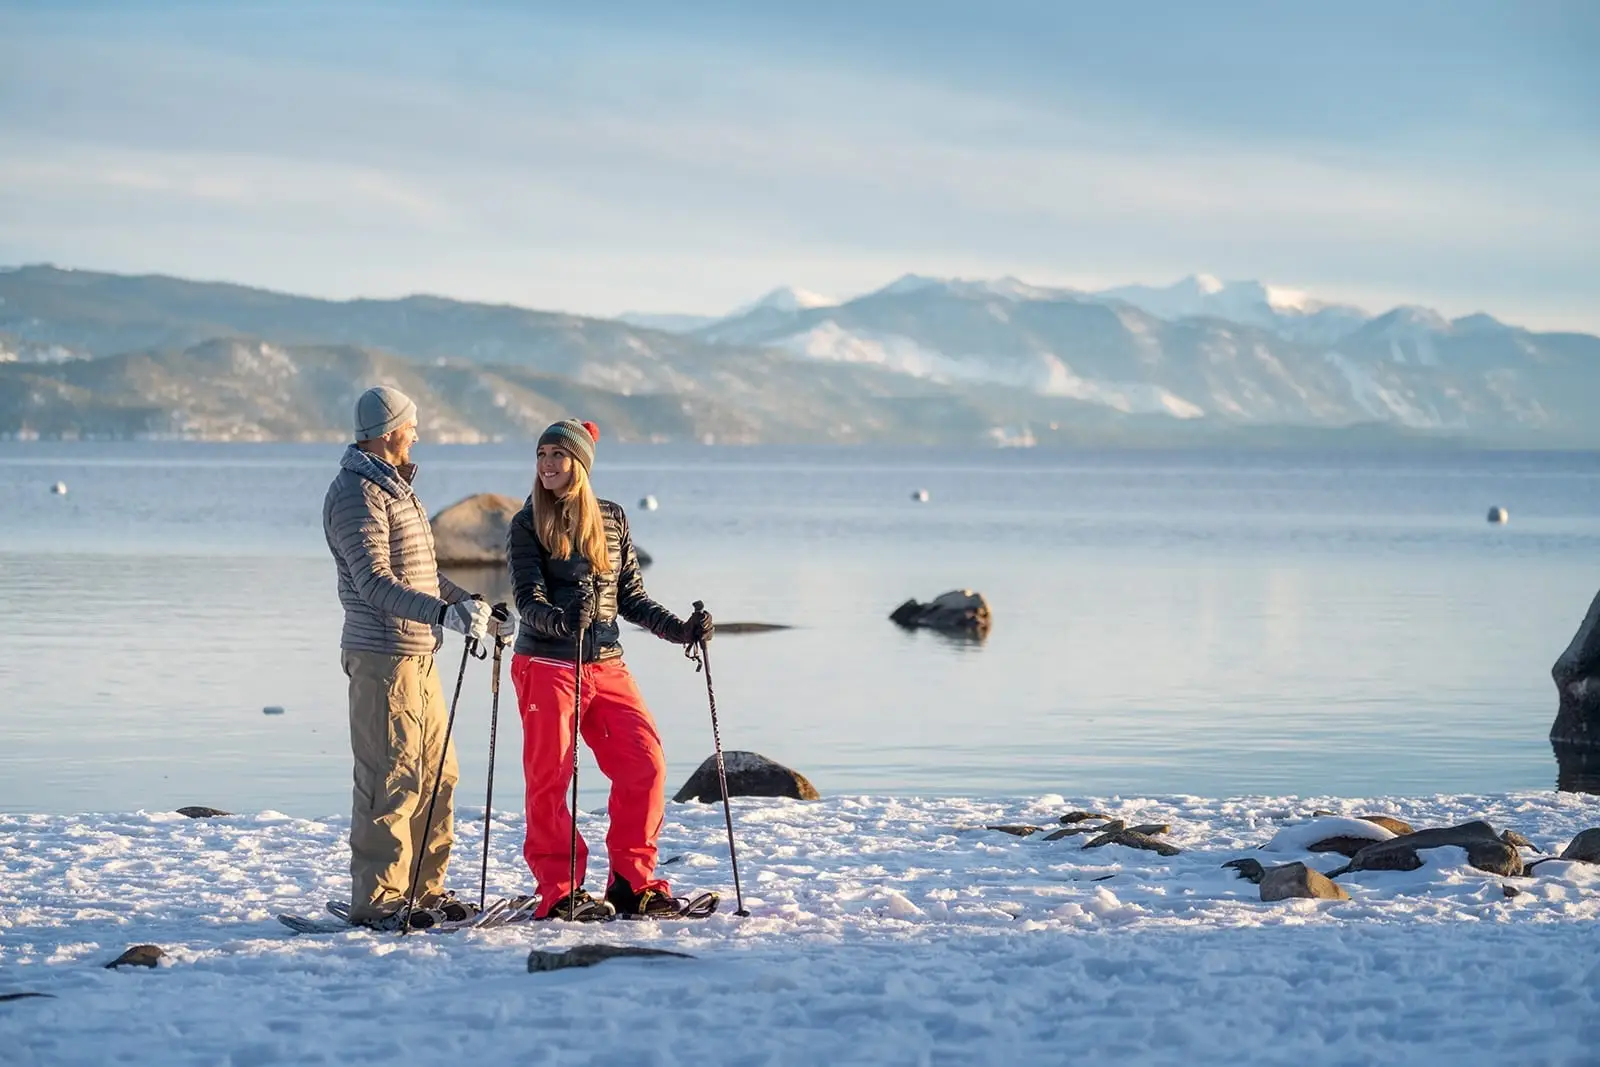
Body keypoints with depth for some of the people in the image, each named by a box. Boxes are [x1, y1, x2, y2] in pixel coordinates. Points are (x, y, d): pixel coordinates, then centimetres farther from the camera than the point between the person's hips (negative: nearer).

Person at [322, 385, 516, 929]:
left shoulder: (394, 487, 19)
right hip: (383, 658, -10)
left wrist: (470, 603, 20)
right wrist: (444, 613, -33)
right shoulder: (356, 494, -14)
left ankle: (425, 888, 22)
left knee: (436, 774, 13)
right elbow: (376, 583, -24)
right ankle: (376, 900, -5)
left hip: (418, 655, 10)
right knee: (392, 779, -9)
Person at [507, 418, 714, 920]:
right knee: (550, 778, -5)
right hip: (547, 666, -3)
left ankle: (632, 883, 3)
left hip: (606, 666, 4)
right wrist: (562, 621, -31)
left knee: (645, 764, -6)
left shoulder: (613, 520, 10)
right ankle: (558, 892, 2)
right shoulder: (527, 526, -1)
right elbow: (528, 598, -11)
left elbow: (631, 597, 14)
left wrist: (680, 629, 2)